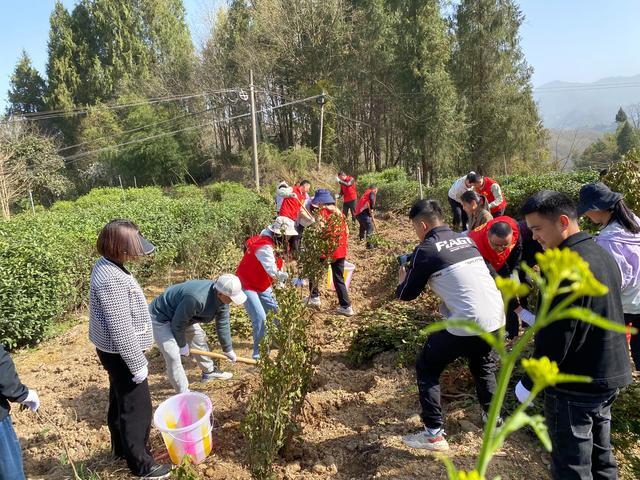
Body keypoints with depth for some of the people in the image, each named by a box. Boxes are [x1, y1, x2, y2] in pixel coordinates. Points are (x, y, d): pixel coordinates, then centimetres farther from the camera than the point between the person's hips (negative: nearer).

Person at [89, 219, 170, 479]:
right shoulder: (112, 280, -32)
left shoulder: (106, 265, -1)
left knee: (119, 401, 25)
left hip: (113, 350, 10)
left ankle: (120, 447, 46)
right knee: (137, 408, 6)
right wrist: (137, 364, -18)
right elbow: (121, 330, -28)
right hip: (120, 353, -10)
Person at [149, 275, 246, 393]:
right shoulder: (196, 299, -42)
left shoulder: (222, 297, -15)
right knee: (173, 355, -13)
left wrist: (228, 349, 6)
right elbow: (178, 324, -26)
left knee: (198, 337, 17)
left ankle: (209, 372, 37)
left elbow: (222, 325, -2)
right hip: (160, 317, -8)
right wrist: (182, 345, -10)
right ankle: (183, 395, 0)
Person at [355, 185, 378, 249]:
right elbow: (371, 199, -22)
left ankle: (361, 237, 57)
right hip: (363, 212, -9)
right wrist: (372, 208, -15)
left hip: (357, 213, 9)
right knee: (370, 227, -8)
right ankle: (369, 244, -16)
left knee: (363, 225, 34)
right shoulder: (372, 193, 3)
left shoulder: (365, 193, 28)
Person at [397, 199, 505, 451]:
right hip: (496, 317, 7)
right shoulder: (466, 239, 13)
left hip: (466, 323, -7)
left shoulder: (425, 250, -6)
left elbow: (406, 294, 2)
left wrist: (403, 277, 24)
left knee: (426, 369, 13)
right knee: (484, 367, 33)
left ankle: (434, 434, 14)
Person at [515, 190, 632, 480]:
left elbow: (555, 337, -24)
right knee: (600, 452, 22)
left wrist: (529, 383, -13)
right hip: (612, 374, 9)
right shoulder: (602, 255, 6)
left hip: (577, 384, -9)